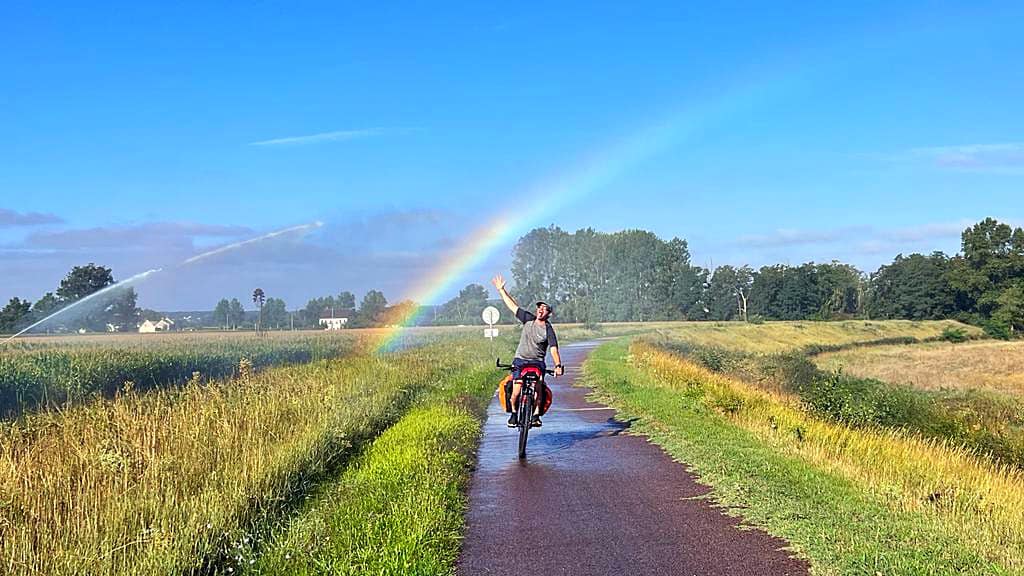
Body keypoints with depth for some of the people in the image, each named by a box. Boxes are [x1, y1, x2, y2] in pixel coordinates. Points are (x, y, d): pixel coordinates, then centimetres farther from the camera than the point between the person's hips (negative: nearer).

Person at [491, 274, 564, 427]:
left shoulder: (549, 330, -5)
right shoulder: (528, 319, 3)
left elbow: (554, 349, -17)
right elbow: (512, 305, 8)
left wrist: (558, 365, -32)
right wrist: (501, 290, 7)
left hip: (537, 362, -2)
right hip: (520, 360, 2)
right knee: (516, 390, -14)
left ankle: (536, 415, -6)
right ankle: (514, 413, 9)